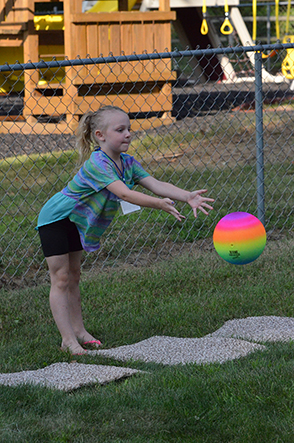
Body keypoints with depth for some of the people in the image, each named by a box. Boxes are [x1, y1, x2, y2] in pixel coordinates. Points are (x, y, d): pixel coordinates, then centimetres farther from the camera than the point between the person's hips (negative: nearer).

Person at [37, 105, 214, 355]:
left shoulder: (128, 163, -6)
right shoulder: (96, 163, -33)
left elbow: (155, 184, -17)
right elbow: (124, 193, -43)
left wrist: (188, 197, -31)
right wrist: (159, 204, -52)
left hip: (76, 222, 9)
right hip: (56, 219, -9)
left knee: (73, 276, 16)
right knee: (61, 278, -6)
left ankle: (78, 330, 23)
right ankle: (68, 340, -8)